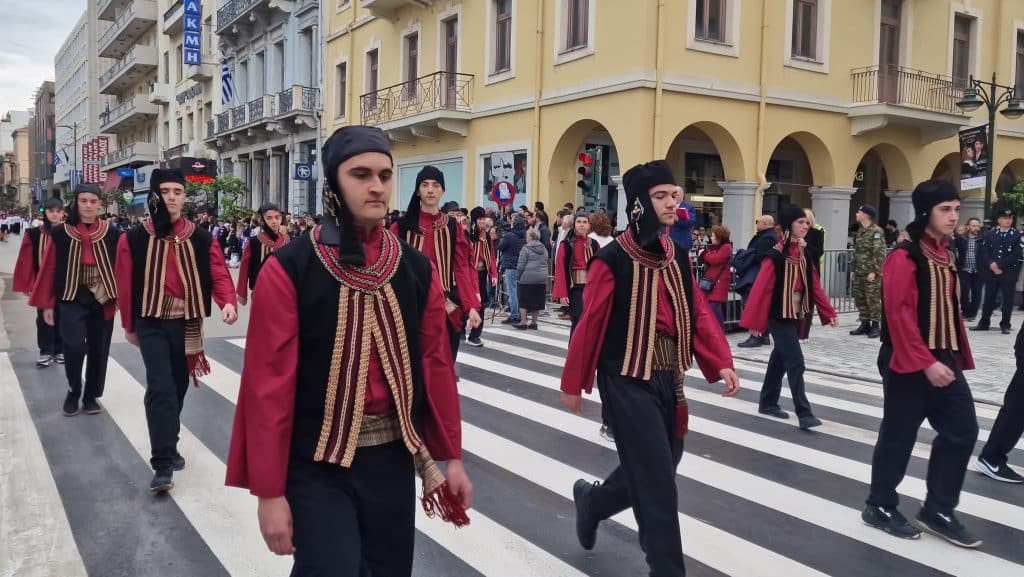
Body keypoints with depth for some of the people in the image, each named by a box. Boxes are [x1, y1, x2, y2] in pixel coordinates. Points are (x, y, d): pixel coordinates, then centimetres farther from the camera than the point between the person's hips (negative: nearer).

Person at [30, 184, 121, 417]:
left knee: (98, 350, 7)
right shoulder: (60, 233, -1)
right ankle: (74, 391, 11)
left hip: (103, 300, 1)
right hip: (71, 300, -1)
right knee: (74, 347, -14)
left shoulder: (112, 234, 1)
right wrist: (46, 304, 0)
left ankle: (91, 396, 24)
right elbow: (49, 269, 1)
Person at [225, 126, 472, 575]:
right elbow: (268, 385, -12)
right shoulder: (288, 270, -12)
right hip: (316, 465, -4)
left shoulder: (417, 269, 1)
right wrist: (270, 491, -11)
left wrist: (451, 456, 7)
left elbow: (437, 366, 5)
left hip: (393, 457, 4)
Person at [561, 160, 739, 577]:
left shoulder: (679, 257, 7)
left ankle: (591, 500, 44)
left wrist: (721, 363, -8)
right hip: (627, 381, -7)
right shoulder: (612, 259, -14)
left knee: (656, 470, 18)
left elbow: (698, 313, 5)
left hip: (667, 378, 7)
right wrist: (573, 384, -6)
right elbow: (589, 325, -10)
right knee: (657, 482, -3)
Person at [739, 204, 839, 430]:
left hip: (795, 314, 8)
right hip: (779, 315, -8)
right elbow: (761, 288, -18)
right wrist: (754, 320, -19)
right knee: (795, 362, -10)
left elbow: (813, 284, 11)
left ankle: (768, 404, 30)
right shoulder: (776, 255, -17)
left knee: (780, 358, 17)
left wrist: (829, 312, 9)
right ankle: (804, 414, -6)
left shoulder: (803, 252, 7)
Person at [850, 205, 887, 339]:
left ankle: (875, 326, 2)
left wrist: (874, 271, -20)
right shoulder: (860, 231, 16)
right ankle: (865, 324, 19)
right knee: (860, 299, 10)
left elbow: (879, 253, -17)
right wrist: (853, 270, 18)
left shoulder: (876, 231, -11)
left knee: (873, 300, -5)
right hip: (859, 272, 9)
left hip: (871, 274, -9)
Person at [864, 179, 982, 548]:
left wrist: (958, 357, 12)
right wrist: (925, 362, -23)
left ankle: (938, 510, 20)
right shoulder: (904, 256, -15)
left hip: (944, 361, 8)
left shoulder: (945, 255, 12)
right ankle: (880, 507, 20)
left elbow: (951, 311, 16)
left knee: (962, 430, 7)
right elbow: (899, 315, -21)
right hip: (909, 365, -8)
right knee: (898, 437, 3)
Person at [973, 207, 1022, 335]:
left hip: (1009, 273, -2)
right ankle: (984, 323, 15)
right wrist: (991, 265, -14)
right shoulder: (990, 234, 7)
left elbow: (1016, 255, -8)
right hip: (992, 272, 2)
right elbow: (985, 253, 2)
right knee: (989, 298, 8)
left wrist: (999, 264, -14)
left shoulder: (1017, 235, -1)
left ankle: (1005, 325, 13)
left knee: (1007, 299, 4)